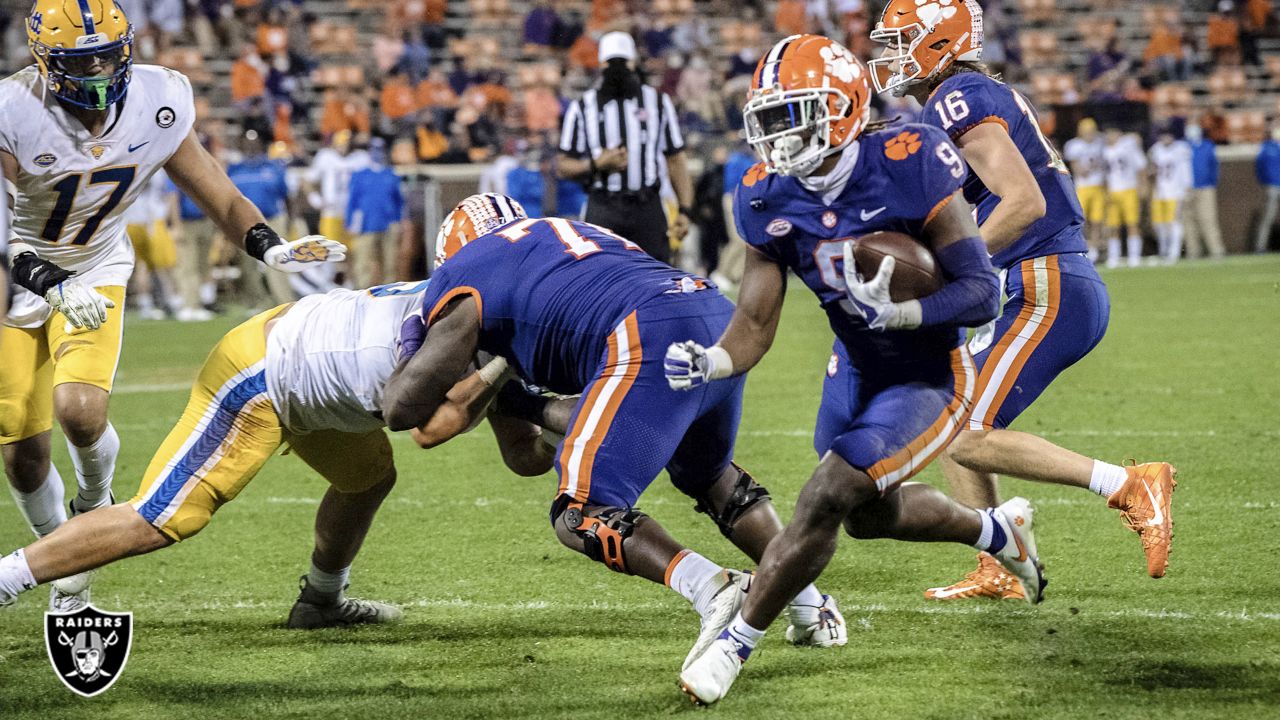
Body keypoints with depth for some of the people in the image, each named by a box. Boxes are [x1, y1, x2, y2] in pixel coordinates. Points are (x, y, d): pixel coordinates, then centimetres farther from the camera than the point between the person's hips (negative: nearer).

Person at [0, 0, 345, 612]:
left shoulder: (156, 107, -15)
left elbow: (221, 198, -8)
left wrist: (269, 247, -28)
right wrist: (53, 285, -46)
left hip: (96, 272, 1)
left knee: (80, 410, -23)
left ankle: (94, 501, 12)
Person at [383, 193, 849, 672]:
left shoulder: (465, 272, 16)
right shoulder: (572, 233, 37)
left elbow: (403, 410, 15)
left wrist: (410, 348, 33)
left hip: (652, 343, -8)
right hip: (721, 318, 8)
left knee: (583, 516, -1)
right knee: (708, 477, 32)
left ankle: (709, 587, -21)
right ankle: (811, 607, 27)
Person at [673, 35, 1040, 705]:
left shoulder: (908, 168, -28)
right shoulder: (769, 199, -12)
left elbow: (982, 294, -26)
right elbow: (754, 325, -11)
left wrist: (892, 312, -41)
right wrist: (707, 363, -33)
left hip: (929, 378, -7)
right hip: (855, 372, 7)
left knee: (826, 499, -21)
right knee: (871, 512, 26)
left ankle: (735, 643, -7)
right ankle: (998, 530, 54)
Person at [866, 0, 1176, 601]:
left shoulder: (959, 101, -12)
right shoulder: (990, 96, 19)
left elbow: (1025, 202, -21)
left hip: (1046, 293, -10)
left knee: (970, 439, -12)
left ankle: (1131, 486, -12)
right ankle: (997, 573, 13)